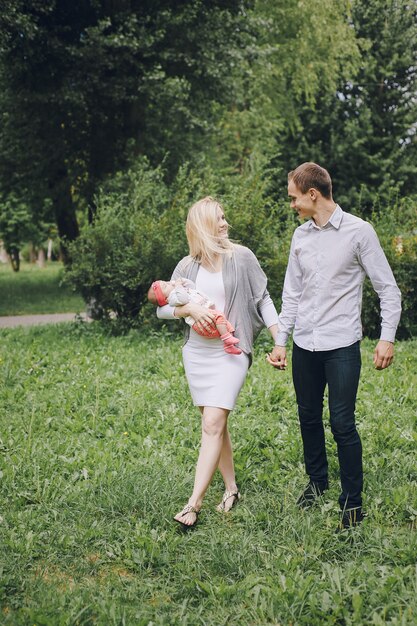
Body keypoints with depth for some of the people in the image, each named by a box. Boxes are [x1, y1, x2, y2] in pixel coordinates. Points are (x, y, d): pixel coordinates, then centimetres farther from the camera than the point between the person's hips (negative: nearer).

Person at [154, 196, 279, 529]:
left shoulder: (241, 257, -1)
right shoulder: (188, 266, 6)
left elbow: (263, 298, 3)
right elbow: (163, 308, 6)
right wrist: (190, 309, -13)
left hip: (230, 352, -4)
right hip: (197, 352, 4)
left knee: (213, 424, -13)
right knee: (216, 423, 12)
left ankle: (194, 503, -13)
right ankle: (231, 488, 26)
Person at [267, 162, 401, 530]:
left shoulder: (358, 231, -7)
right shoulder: (301, 236, 9)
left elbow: (388, 289, -4)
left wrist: (387, 338, -11)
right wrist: (280, 342, 12)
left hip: (342, 346, -5)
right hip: (304, 346, 5)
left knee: (342, 424, -6)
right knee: (309, 418, 14)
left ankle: (352, 501, 7)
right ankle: (317, 481, 34)